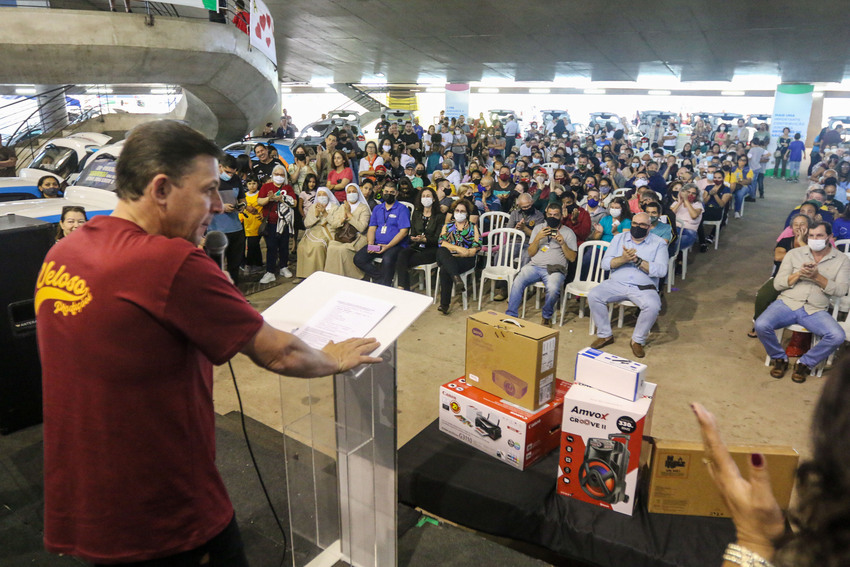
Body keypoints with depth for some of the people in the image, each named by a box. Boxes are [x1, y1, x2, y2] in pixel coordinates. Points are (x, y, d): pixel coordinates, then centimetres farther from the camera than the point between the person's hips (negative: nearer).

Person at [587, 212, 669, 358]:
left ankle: (638, 340, -8)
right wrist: (623, 259, -18)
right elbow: (605, 263, 1)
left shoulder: (659, 243, 4)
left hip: (644, 287, -2)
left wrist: (637, 260, -20)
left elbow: (661, 270, -11)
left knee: (653, 306, -33)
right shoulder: (619, 238, 11)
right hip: (616, 283, 2)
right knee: (593, 296, -23)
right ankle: (605, 335, -4)